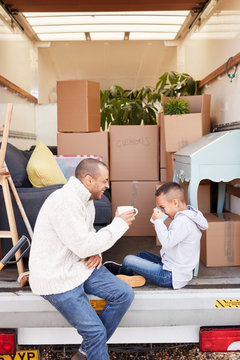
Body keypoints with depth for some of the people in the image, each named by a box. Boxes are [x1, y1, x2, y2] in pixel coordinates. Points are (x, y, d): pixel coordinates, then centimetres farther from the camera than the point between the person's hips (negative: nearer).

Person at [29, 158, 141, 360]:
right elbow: (83, 246, -26)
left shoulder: (86, 199, 7)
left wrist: (95, 252, -3)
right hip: (57, 278, -9)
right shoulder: (65, 201, -25)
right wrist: (119, 224, -16)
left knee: (124, 294, -3)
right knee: (96, 331, -10)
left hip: (80, 265, 9)